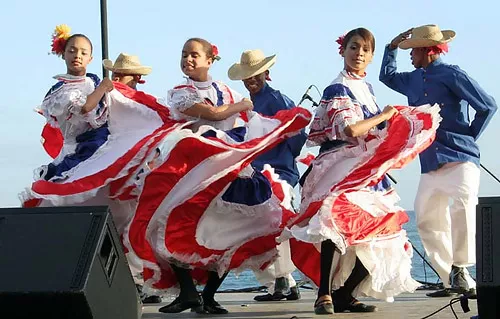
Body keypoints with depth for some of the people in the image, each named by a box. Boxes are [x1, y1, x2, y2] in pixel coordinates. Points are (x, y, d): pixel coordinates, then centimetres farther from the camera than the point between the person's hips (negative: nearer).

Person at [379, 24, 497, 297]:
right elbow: (387, 76, 36)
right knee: (428, 222, 4)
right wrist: (392, 47, 22)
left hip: (460, 160, -8)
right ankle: (452, 281, 9)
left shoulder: (451, 75, -6)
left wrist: (469, 137, -3)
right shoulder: (413, 80, 15)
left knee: (463, 208, -26)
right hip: (430, 165, 8)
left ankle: (460, 270, -23)